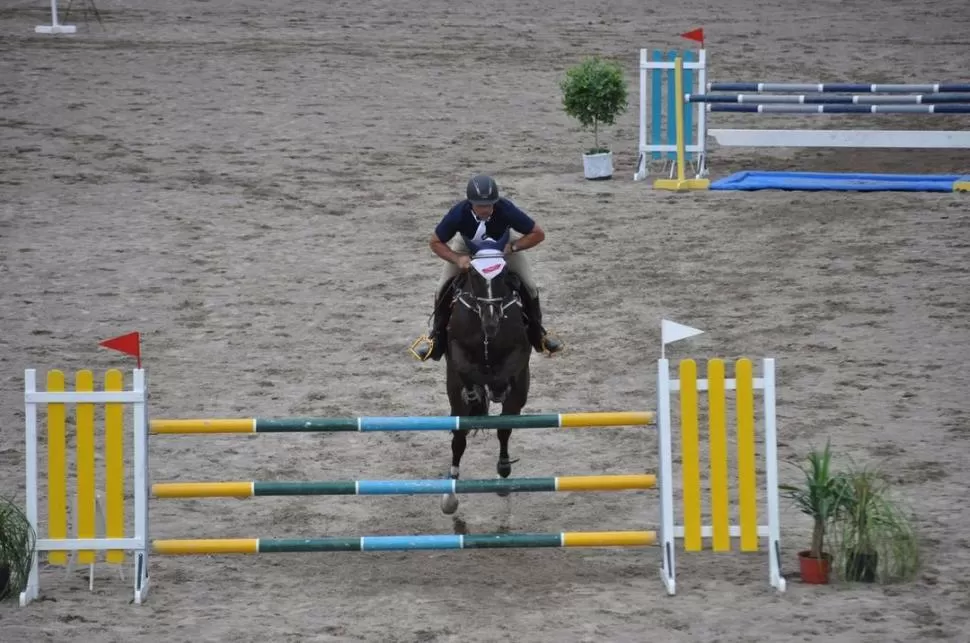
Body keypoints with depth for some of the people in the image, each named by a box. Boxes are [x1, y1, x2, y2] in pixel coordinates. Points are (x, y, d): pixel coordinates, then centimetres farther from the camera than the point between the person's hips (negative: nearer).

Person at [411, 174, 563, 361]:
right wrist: (457, 258, -39)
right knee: (442, 289, -9)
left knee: (529, 287, -10)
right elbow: (436, 242, -23)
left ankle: (537, 333, 12)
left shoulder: (506, 209, -40)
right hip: (467, 248, 0)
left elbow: (538, 234, -28)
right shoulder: (458, 213, -39)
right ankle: (436, 338, 10)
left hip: (504, 247, 0)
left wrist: (511, 247, -38)